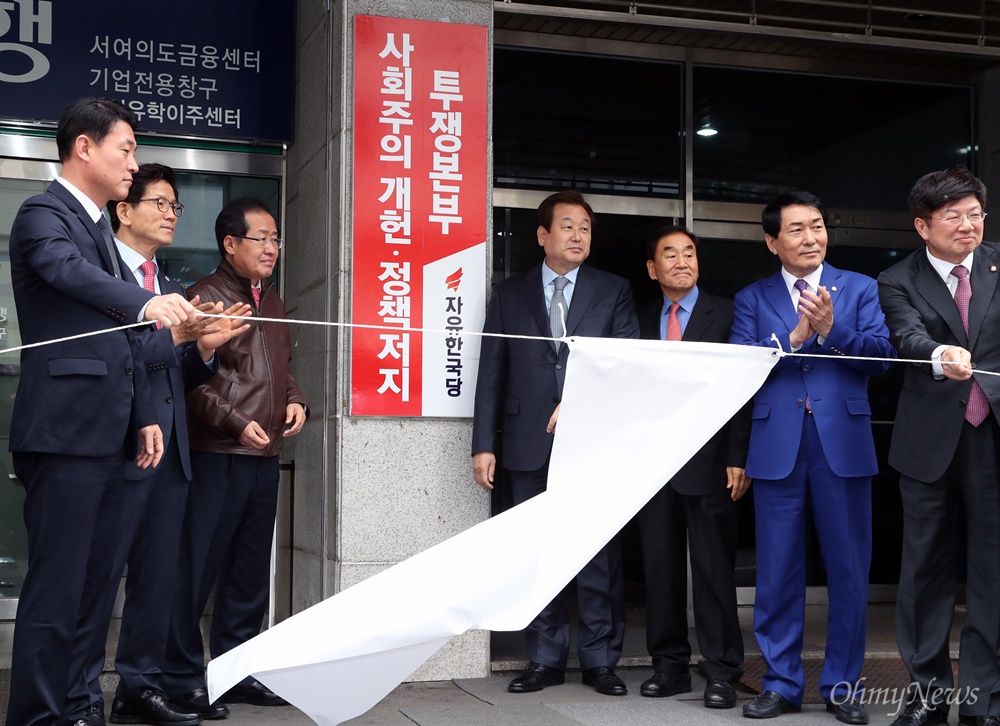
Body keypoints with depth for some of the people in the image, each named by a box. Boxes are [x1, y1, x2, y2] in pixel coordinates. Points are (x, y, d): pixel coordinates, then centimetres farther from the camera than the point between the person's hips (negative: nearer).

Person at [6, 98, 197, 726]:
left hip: (109, 436, 9)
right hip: (65, 434, -9)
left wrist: (144, 415, 21)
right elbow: (69, 271, -30)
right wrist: (147, 301, -47)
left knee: (94, 583, 11)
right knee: (56, 588, -8)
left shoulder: (100, 227, 22)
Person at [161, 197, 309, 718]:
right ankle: (181, 679, 7)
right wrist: (235, 422, -18)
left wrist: (294, 400, 7)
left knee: (249, 571, 14)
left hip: (264, 458, 8)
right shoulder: (204, 297, -8)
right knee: (197, 570, -3)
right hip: (217, 457, -8)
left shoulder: (272, 303, 17)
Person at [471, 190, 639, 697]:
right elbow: (492, 374, 6)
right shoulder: (509, 294, 10)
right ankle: (545, 659, 15)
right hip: (530, 444, 1)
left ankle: (600, 660, 11)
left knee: (600, 554, 0)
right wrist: (484, 444, 0)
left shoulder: (614, 292, 9)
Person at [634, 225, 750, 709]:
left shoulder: (726, 315, 2)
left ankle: (721, 672, 6)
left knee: (714, 568, -1)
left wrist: (737, 458, -11)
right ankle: (670, 666, 17)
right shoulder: (640, 321, 13)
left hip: (707, 461, -4)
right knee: (659, 565, 7)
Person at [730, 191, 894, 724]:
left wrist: (831, 329, -18)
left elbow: (881, 355, -4)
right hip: (777, 449, 1)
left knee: (848, 572, 5)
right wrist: (793, 336, -13)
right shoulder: (752, 299, 11)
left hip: (844, 445, 0)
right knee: (778, 573, 5)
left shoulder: (860, 289, 9)